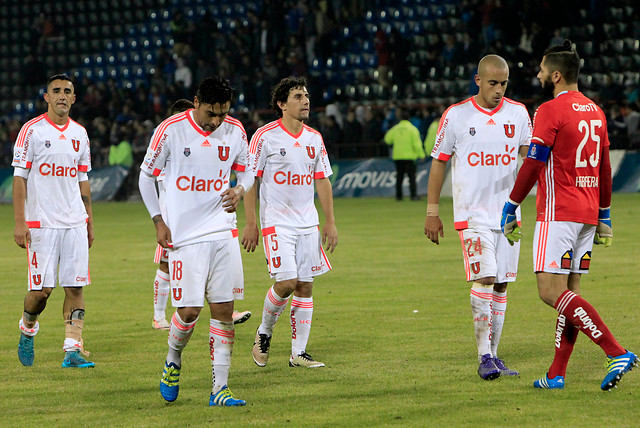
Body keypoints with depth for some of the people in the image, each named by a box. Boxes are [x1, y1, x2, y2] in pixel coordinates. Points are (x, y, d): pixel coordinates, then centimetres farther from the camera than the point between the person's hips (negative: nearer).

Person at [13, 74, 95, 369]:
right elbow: (19, 178, -5)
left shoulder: (79, 133, 12)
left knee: (75, 286, -3)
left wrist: (89, 221, 15)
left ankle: (72, 350, -2)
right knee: (42, 288, -5)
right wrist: (20, 222, -12)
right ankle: (27, 329, 24)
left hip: (74, 222, 4)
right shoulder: (32, 130, -3)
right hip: (41, 222, -4)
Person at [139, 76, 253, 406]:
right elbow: (146, 175, 3)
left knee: (224, 311, -1)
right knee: (189, 311, -8)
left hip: (223, 233, 3)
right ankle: (173, 361, 23)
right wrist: (158, 220, -5)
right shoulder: (170, 130, -8)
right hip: (183, 236, -3)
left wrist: (240, 190, -6)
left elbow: (245, 171, 17)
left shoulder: (235, 131, 3)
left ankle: (220, 389, 3)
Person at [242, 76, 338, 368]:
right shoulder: (265, 136, -7)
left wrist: (330, 221, 11)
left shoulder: (314, 138, 10)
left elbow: (322, 180, 16)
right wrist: (250, 224, -10)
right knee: (286, 282, -15)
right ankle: (264, 333, 11)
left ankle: (299, 353, 8)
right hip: (277, 222, -5)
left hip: (308, 223, 5)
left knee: (305, 286, 2)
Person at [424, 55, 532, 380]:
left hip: (508, 213, 4)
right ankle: (484, 357, -14)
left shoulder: (517, 113, 6)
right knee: (483, 278, -16)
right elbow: (439, 162, 4)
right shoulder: (456, 116, -2)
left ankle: (492, 355, 13)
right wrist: (432, 212, 3)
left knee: (500, 285, 6)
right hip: (473, 214, -4)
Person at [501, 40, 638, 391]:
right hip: (588, 214, 9)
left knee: (551, 291, -12)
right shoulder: (594, 111, 15)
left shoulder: (550, 111, -10)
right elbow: (605, 168, 19)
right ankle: (557, 374, 7)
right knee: (568, 292, 9)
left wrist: (510, 209, -6)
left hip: (558, 213, -9)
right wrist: (604, 215, 25)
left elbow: (533, 165, -13)